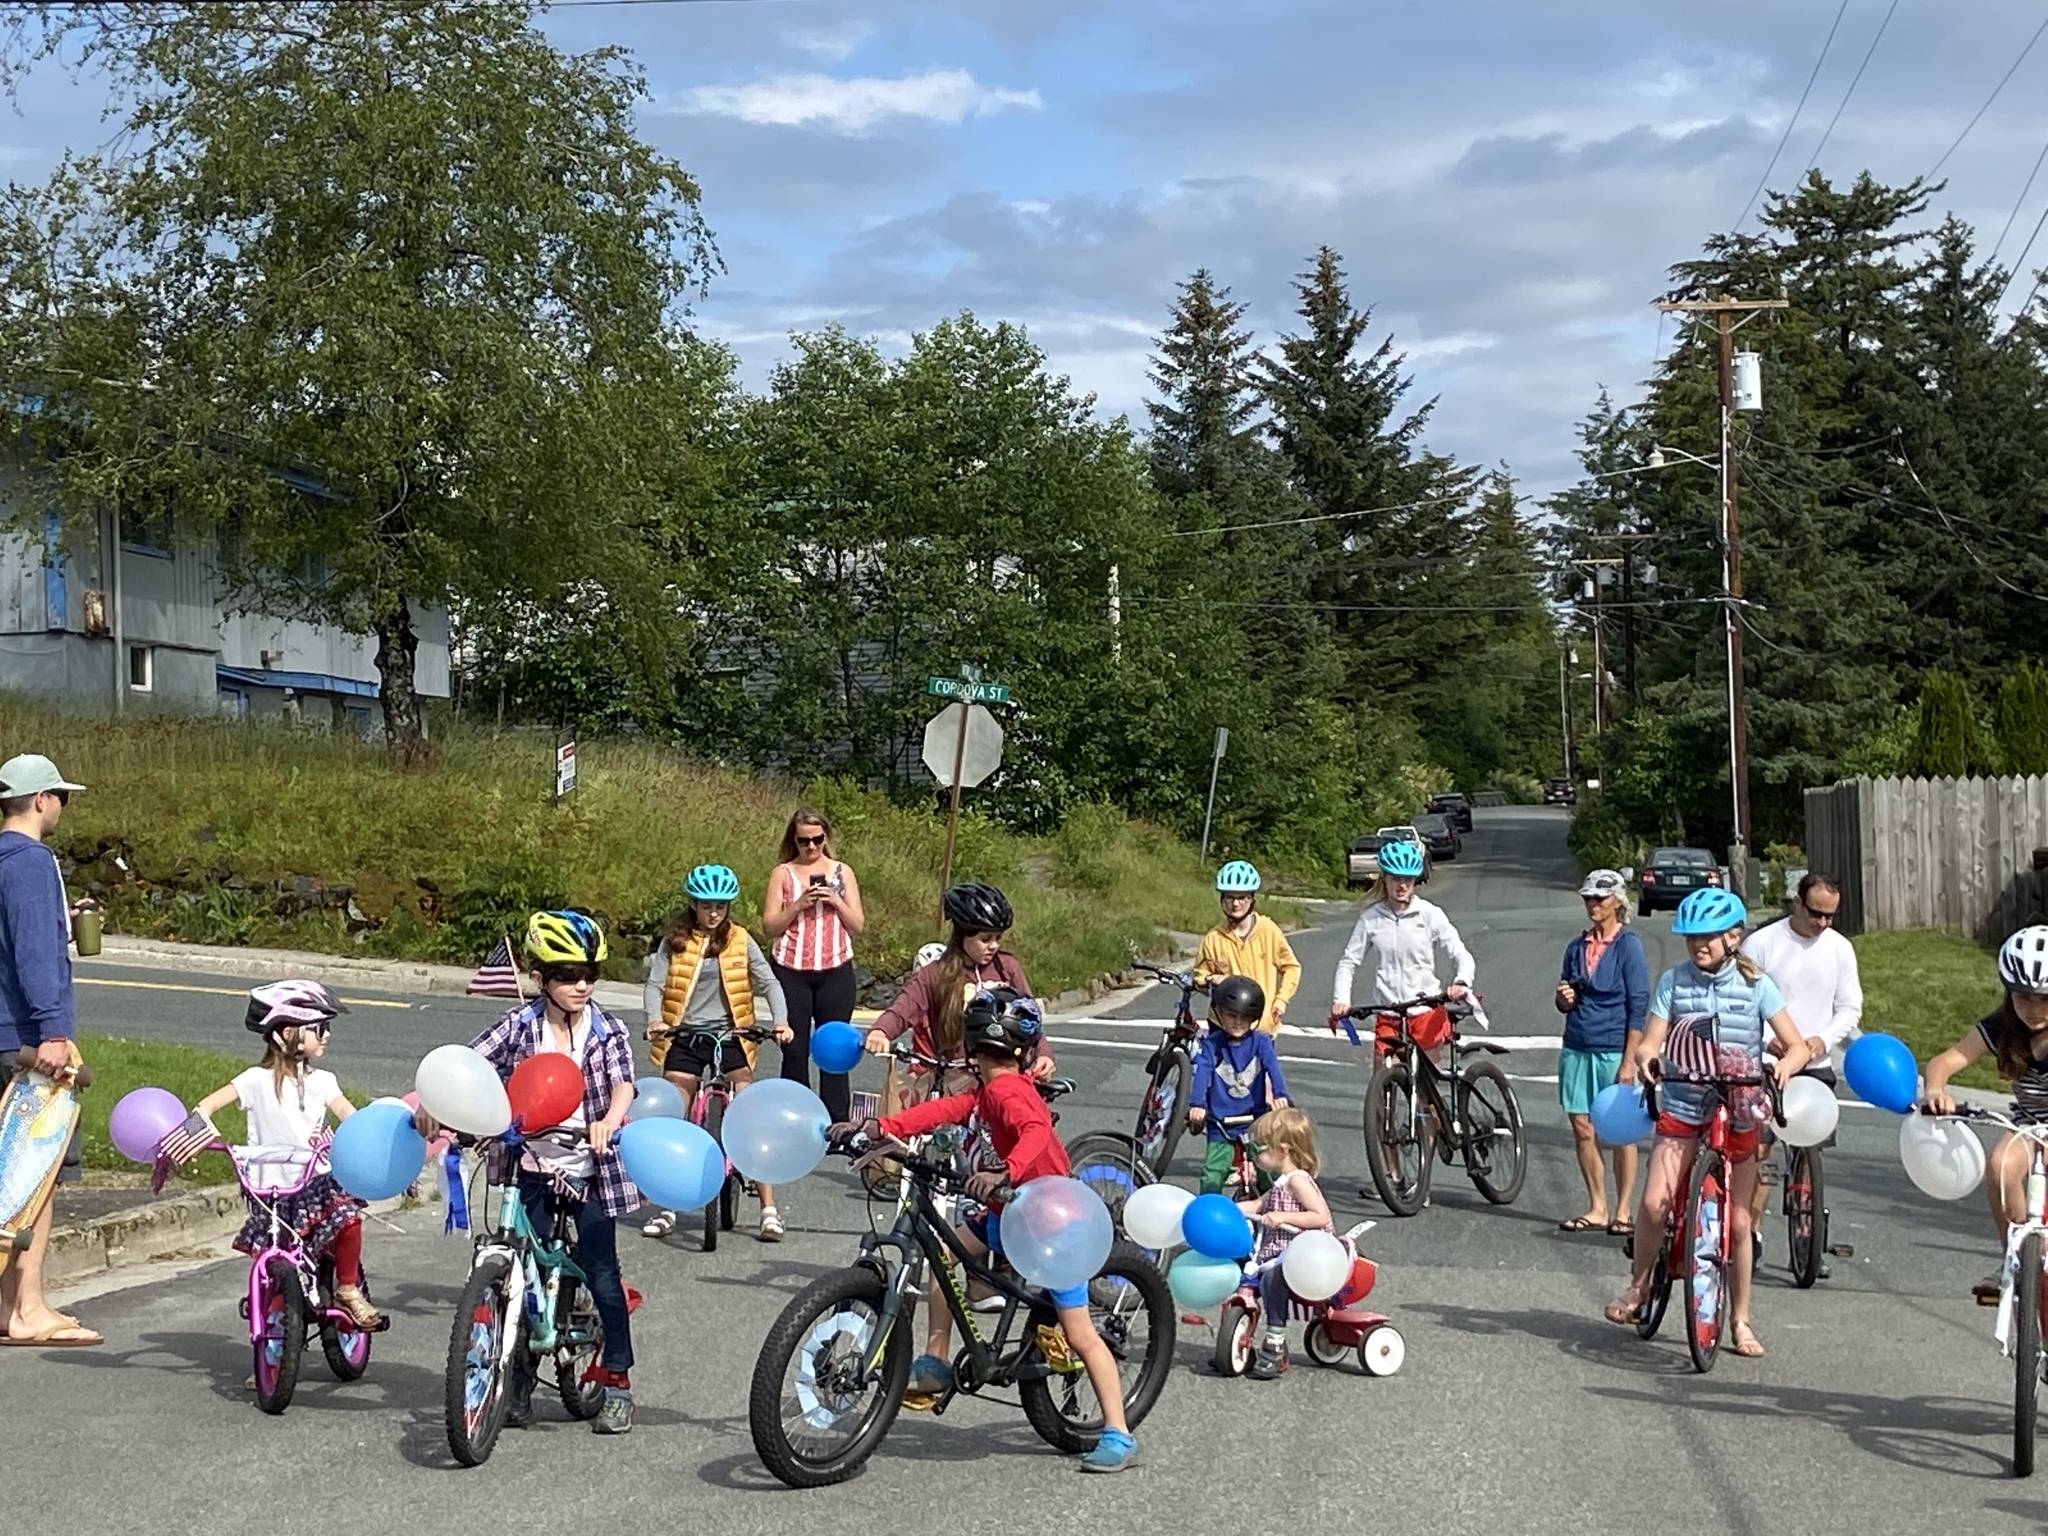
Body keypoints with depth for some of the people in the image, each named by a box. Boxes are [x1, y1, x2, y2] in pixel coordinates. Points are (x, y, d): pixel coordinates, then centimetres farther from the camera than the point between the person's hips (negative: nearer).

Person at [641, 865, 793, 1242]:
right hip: (684, 1037, 1)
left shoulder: (740, 941, 2)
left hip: (730, 1035, -1)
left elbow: (769, 983, 0)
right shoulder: (675, 941, 1)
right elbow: (655, 985, -4)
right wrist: (656, 1020, -24)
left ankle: (769, 1210, -5)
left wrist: (780, 1021, -18)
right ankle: (666, 1208, 15)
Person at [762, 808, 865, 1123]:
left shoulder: (842, 872, 10)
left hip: (835, 971, 1)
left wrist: (836, 901, -8)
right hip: (791, 971, -1)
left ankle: (836, 1123, 3)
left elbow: (858, 926, 8)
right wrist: (798, 904, -13)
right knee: (794, 1050, 2)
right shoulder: (783, 874, 6)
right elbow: (770, 926, 1)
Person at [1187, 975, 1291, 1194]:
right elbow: (1201, 1073, -16)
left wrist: (1280, 1094, -37)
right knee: (1212, 1179, -7)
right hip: (1220, 1125, 0)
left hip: (1256, 1121, 0)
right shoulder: (1211, 1044, -3)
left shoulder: (1260, 1042, -2)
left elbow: (1273, 1067, -17)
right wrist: (1197, 1104, -34)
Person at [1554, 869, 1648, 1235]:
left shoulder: (1629, 947, -5)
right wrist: (1564, 999, -5)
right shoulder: (1577, 947, 11)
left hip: (1614, 1050, -5)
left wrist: (1629, 1061, -13)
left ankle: (1623, 1212, 10)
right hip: (1577, 1048, 5)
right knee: (1582, 1128, 4)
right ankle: (1597, 1208, 14)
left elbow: (1638, 1007, -7)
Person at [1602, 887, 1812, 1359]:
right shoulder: (1673, 981, 1)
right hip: (1682, 1109, 0)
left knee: (1738, 1223, 4)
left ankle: (1740, 1320, 20)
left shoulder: (1756, 985, -1)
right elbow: (1649, 1042, -1)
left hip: (1738, 1115, 0)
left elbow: (1798, 1045, -3)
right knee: (1654, 1203, -17)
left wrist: (1785, 1064, -26)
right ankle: (1639, 1286, 9)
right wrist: (1646, 1058, -25)